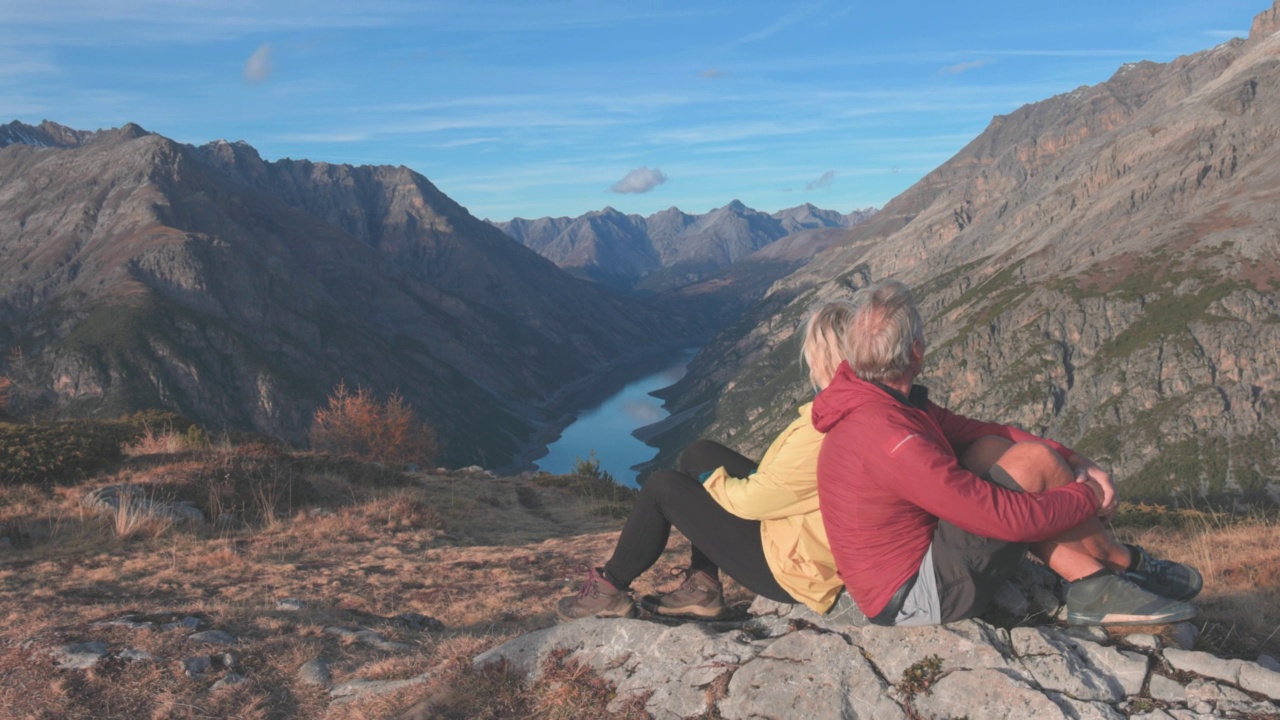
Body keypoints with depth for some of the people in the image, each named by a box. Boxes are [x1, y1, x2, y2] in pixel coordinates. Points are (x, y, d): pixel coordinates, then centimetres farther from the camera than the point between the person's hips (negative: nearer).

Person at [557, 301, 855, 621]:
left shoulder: (825, 427, -30)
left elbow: (753, 500, -23)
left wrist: (711, 479, -4)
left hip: (790, 567, -9)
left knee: (662, 486, -3)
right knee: (699, 455, 11)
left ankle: (610, 590, 17)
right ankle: (702, 587, 16)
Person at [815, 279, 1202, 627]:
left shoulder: (879, 401, 3)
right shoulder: (889, 438, -28)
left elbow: (977, 430, 9)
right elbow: (1009, 518, -26)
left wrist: (1076, 462, -1)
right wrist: (1088, 495, -7)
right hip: (913, 600, -10)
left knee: (992, 449, 3)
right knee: (1034, 461, -14)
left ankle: (1092, 586, 4)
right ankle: (1126, 564, 11)